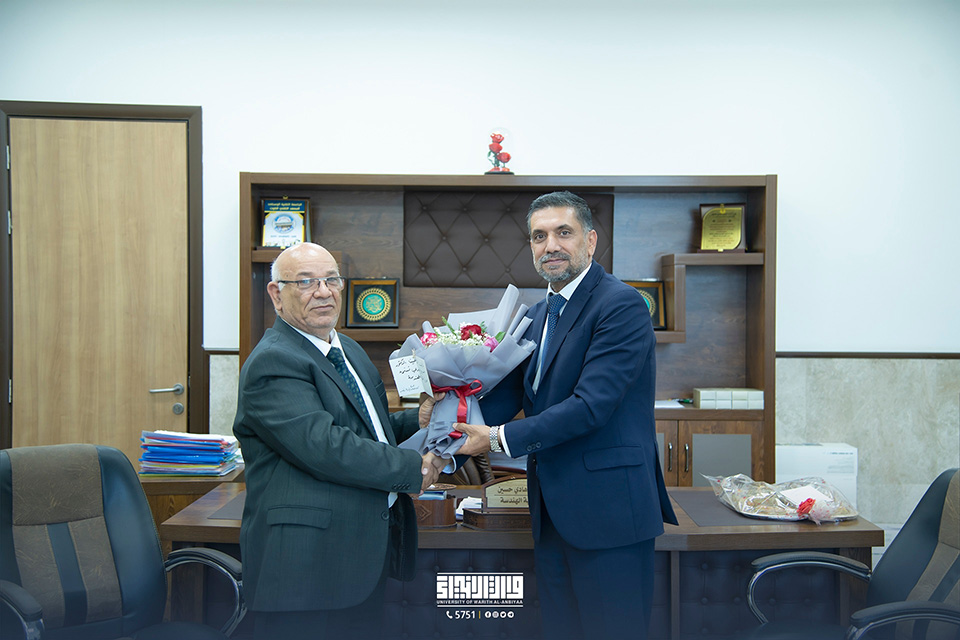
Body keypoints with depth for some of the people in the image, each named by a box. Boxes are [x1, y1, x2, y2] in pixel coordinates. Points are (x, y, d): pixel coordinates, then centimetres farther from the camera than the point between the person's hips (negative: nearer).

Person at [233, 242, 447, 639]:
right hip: (308, 561, -9)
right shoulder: (273, 362, -16)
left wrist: (417, 421, 2)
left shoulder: (349, 351, 15)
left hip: (366, 550, 9)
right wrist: (413, 468, -18)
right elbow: (324, 447, -26)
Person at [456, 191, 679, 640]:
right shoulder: (537, 315, 14)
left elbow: (590, 405, -22)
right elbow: (510, 393, 8)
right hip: (553, 510, 8)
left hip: (607, 507, -8)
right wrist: (454, 427, -11)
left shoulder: (621, 305, -14)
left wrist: (499, 438, -18)